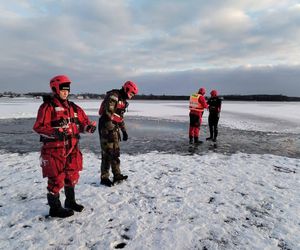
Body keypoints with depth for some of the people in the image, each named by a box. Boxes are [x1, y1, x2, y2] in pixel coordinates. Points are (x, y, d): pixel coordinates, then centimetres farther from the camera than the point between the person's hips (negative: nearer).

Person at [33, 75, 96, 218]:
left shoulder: (73, 107, 13)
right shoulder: (48, 106, -8)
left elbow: (83, 122, 14)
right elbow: (38, 127, -14)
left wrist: (89, 127, -8)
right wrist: (55, 132, -28)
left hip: (72, 147, 7)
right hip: (54, 149, -7)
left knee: (72, 176, 17)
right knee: (56, 179, 1)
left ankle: (70, 202, 37)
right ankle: (55, 208, 20)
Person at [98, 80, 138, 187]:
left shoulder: (122, 100, 18)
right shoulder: (113, 96, -13)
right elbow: (109, 112, -23)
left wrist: (124, 131, 21)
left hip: (114, 128, 9)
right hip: (106, 127, -9)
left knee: (115, 152, 13)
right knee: (108, 153, -5)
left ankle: (117, 175, 23)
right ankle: (104, 178, 6)